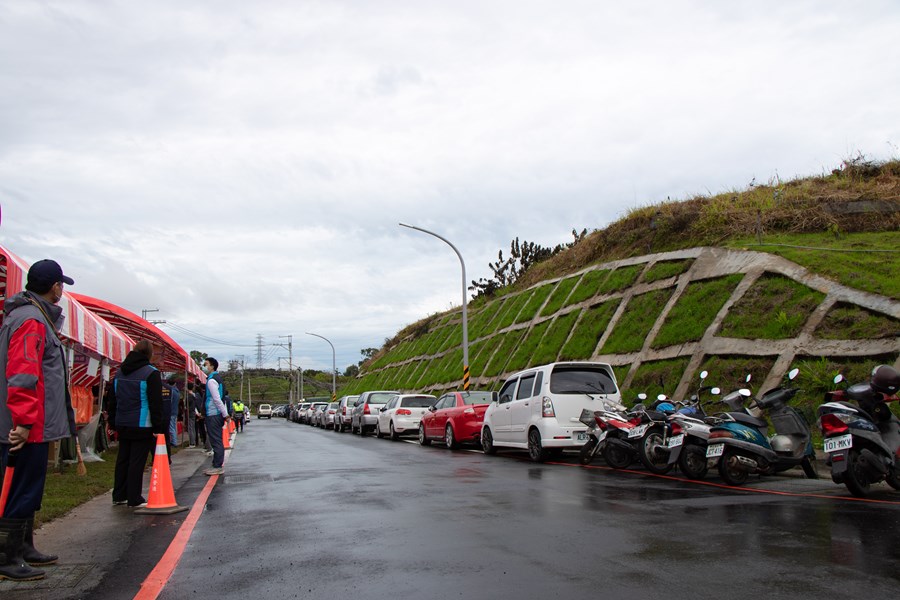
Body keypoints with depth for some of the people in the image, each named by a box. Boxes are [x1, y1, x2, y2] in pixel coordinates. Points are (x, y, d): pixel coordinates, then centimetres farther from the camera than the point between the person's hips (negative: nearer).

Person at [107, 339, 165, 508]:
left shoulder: (119, 372, 13)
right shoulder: (151, 373, -10)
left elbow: (112, 400, 17)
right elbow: (156, 403, -13)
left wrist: (113, 423, 20)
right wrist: (158, 427, -11)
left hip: (123, 425, 7)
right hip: (141, 426, -7)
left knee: (122, 460, 15)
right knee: (137, 461, -3)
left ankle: (119, 496, 21)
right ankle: (134, 499, 0)